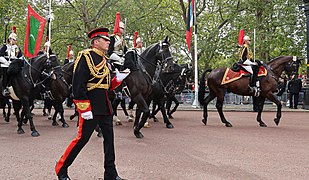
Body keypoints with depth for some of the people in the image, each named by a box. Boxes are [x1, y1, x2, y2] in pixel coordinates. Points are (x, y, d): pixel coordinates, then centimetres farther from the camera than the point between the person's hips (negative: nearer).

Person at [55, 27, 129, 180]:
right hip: (91, 107, -8)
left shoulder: (104, 60, 16)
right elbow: (78, 85, -18)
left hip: (105, 107, 9)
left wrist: (119, 78, 2)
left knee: (109, 138, 10)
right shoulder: (85, 56, -11)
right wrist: (85, 109, -22)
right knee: (82, 138, -2)